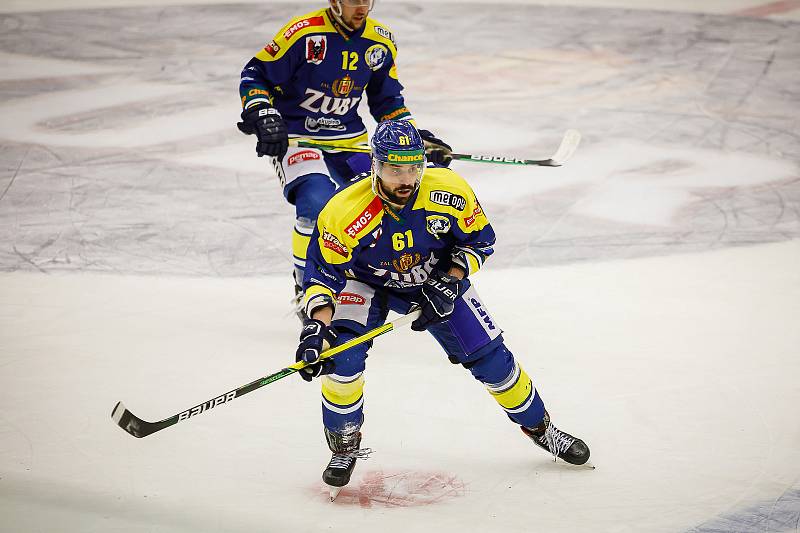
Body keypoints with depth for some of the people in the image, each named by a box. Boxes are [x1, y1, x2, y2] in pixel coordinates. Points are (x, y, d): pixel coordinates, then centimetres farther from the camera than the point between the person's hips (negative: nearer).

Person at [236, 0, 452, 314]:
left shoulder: (380, 42, 1)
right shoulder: (304, 32, -16)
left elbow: (388, 101, 14)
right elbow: (255, 76, -9)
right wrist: (263, 117, -24)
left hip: (349, 141, 6)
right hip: (294, 137, -6)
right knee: (317, 205, -28)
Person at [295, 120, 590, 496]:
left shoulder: (450, 190, -27)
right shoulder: (344, 212, -32)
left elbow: (478, 239, -10)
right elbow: (323, 271, -24)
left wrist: (448, 283, -23)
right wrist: (316, 326, -38)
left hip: (439, 281, 2)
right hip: (368, 284, -1)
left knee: (490, 357, -1)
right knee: (343, 356, -24)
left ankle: (539, 426, 24)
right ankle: (344, 446, 1)